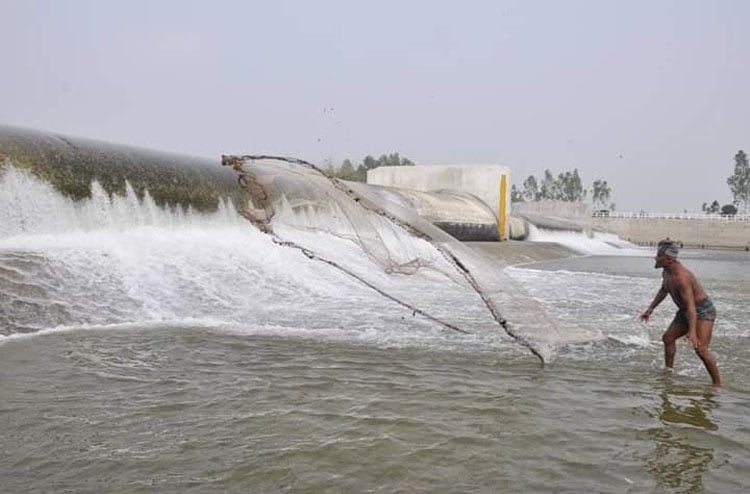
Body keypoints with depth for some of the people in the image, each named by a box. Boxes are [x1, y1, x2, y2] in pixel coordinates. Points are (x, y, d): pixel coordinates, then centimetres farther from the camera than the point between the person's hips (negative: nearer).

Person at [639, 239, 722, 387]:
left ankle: (718, 383, -12)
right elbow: (663, 290, 21)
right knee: (668, 338, 12)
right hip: (685, 311, 10)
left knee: (700, 348, -21)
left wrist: (692, 332, -42)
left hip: (703, 310, -10)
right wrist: (650, 308, 22)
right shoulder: (666, 271, 0)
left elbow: (691, 306, -36)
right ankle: (668, 370, 27)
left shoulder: (681, 277, -31)